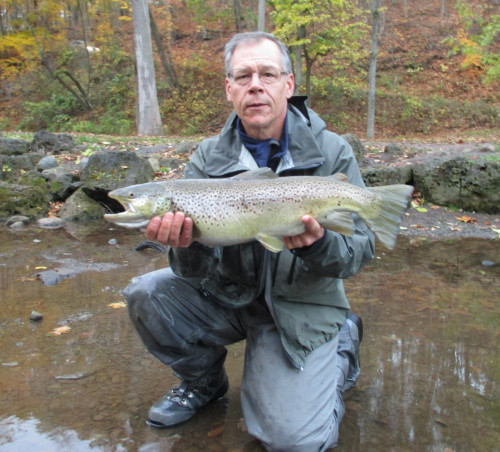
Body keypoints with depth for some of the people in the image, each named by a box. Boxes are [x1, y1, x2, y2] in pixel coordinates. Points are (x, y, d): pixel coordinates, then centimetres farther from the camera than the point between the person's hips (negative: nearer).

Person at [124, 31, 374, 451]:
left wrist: (319, 246, -35)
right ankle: (203, 380, 10)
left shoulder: (331, 152, -11)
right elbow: (201, 273, -10)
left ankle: (342, 345, 15)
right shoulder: (208, 158, -5)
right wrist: (185, 248, -35)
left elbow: (360, 250, -12)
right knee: (146, 293, -19)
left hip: (302, 308, -2)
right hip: (229, 295, 3)